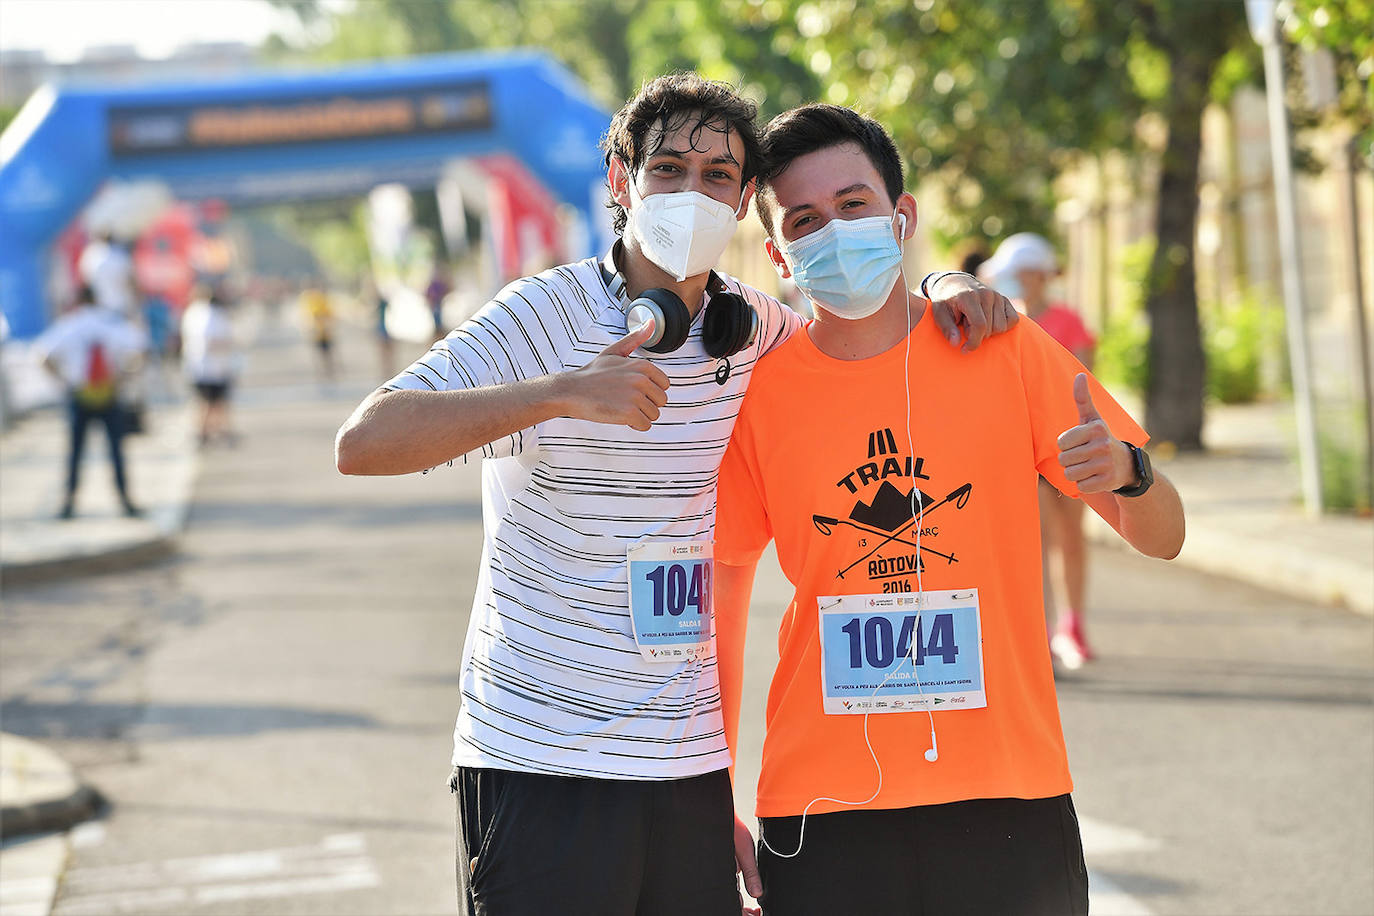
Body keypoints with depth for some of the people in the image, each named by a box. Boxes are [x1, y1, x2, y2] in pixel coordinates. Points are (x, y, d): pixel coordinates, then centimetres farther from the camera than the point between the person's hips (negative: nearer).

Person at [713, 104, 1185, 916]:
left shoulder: (1005, 351, 0)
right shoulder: (760, 393, 0)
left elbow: (1162, 538, 3)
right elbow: (722, 596, 8)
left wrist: (1126, 474, -20)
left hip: (1007, 798, 0)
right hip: (824, 810, 0)